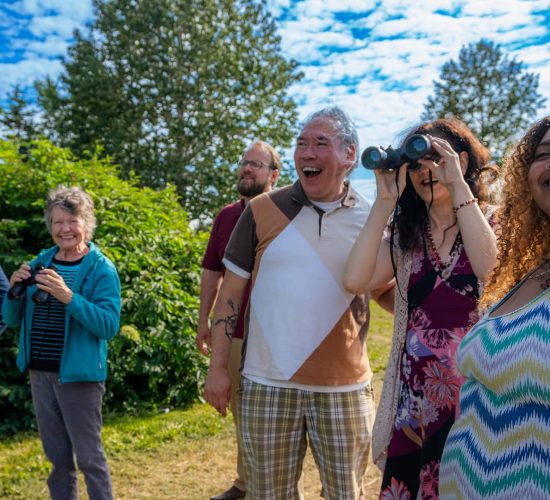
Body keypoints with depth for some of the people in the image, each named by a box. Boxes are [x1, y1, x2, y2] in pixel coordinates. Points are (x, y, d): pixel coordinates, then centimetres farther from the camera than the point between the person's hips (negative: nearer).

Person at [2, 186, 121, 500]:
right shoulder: (40, 263, 6)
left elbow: (109, 325, -21)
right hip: (40, 373, 5)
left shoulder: (101, 269, -10)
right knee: (58, 456, 17)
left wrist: (68, 297, -31)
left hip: (78, 374, -5)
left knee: (89, 456, 3)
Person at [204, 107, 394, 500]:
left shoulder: (371, 219, 0)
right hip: (268, 386, 0)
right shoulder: (263, 210, -2)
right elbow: (231, 291, 2)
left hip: (345, 389, 1)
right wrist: (218, 368, -1)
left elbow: (393, 296, 9)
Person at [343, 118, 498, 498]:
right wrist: (385, 201, -11)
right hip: (415, 388, 3)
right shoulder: (404, 236, 6)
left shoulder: (490, 224, 0)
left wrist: (458, 184, -21)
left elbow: (488, 268, -24)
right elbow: (356, 281, -12)